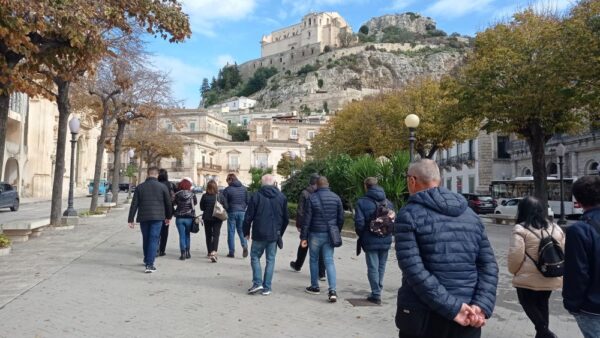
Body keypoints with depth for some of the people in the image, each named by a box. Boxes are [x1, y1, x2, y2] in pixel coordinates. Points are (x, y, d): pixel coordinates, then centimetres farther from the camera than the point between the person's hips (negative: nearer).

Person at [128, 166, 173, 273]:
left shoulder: (140, 187, 4)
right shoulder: (162, 187, -1)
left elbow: (134, 204, 2)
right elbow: (168, 203, 5)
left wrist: (130, 219, 5)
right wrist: (168, 216, 19)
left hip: (143, 217, 3)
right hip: (157, 217, -2)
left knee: (145, 239, 17)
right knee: (153, 240, -2)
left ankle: (147, 260, 33)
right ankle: (149, 264, -10)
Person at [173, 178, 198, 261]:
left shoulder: (177, 194, -6)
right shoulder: (192, 194, -7)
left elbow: (173, 203, 4)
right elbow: (195, 203, 7)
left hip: (179, 218, 0)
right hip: (189, 217, 0)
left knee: (182, 236, 4)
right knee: (187, 235, 15)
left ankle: (183, 253, 0)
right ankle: (187, 252, 17)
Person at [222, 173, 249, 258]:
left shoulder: (227, 190, -6)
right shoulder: (244, 188, 5)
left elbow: (224, 203, -7)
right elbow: (247, 201, 6)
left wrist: (228, 210, 10)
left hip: (232, 212, -3)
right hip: (242, 212, 3)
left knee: (231, 232, 5)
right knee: (241, 230, 14)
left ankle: (231, 252, 6)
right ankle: (245, 246, -9)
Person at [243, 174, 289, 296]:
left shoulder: (256, 196, -5)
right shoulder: (282, 197, 4)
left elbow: (248, 217, -5)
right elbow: (286, 218, 9)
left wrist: (246, 232, 8)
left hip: (259, 235, -2)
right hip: (274, 235, 2)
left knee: (255, 256, 13)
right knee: (270, 260, 8)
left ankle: (257, 283, 2)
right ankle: (267, 288, 10)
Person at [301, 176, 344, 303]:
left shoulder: (312, 198, -7)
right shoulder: (336, 198, 2)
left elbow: (306, 219, -8)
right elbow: (341, 218, 5)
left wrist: (303, 237, -4)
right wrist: (337, 232, 17)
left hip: (315, 234, -2)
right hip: (329, 235, 2)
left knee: (314, 260, 14)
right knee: (329, 261, 4)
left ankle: (315, 287, 25)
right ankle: (332, 290, -8)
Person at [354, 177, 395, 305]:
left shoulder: (362, 202, -10)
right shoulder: (388, 202, 6)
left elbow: (359, 223, -14)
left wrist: (361, 236, 3)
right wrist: (387, 234, 15)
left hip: (370, 241, -5)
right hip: (386, 241, 5)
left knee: (373, 268, 4)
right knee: (381, 266, 16)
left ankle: (376, 295, 6)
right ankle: (377, 291, 27)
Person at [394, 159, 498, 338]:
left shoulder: (409, 215, -7)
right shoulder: (471, 215, 10)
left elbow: (414, 270, -17)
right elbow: (489, 265, 4)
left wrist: (453, 308, -16)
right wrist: (482, 306, -6)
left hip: (423, 317, -4)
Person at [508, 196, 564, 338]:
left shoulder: (521, 229, -13)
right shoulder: (555, 228, 6)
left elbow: (515, 255, -17)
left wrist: (514, 271, 1)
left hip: (528, 278, -5)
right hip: (550, 278, 6)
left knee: (528, 303, 14)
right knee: (542, 304, 22)